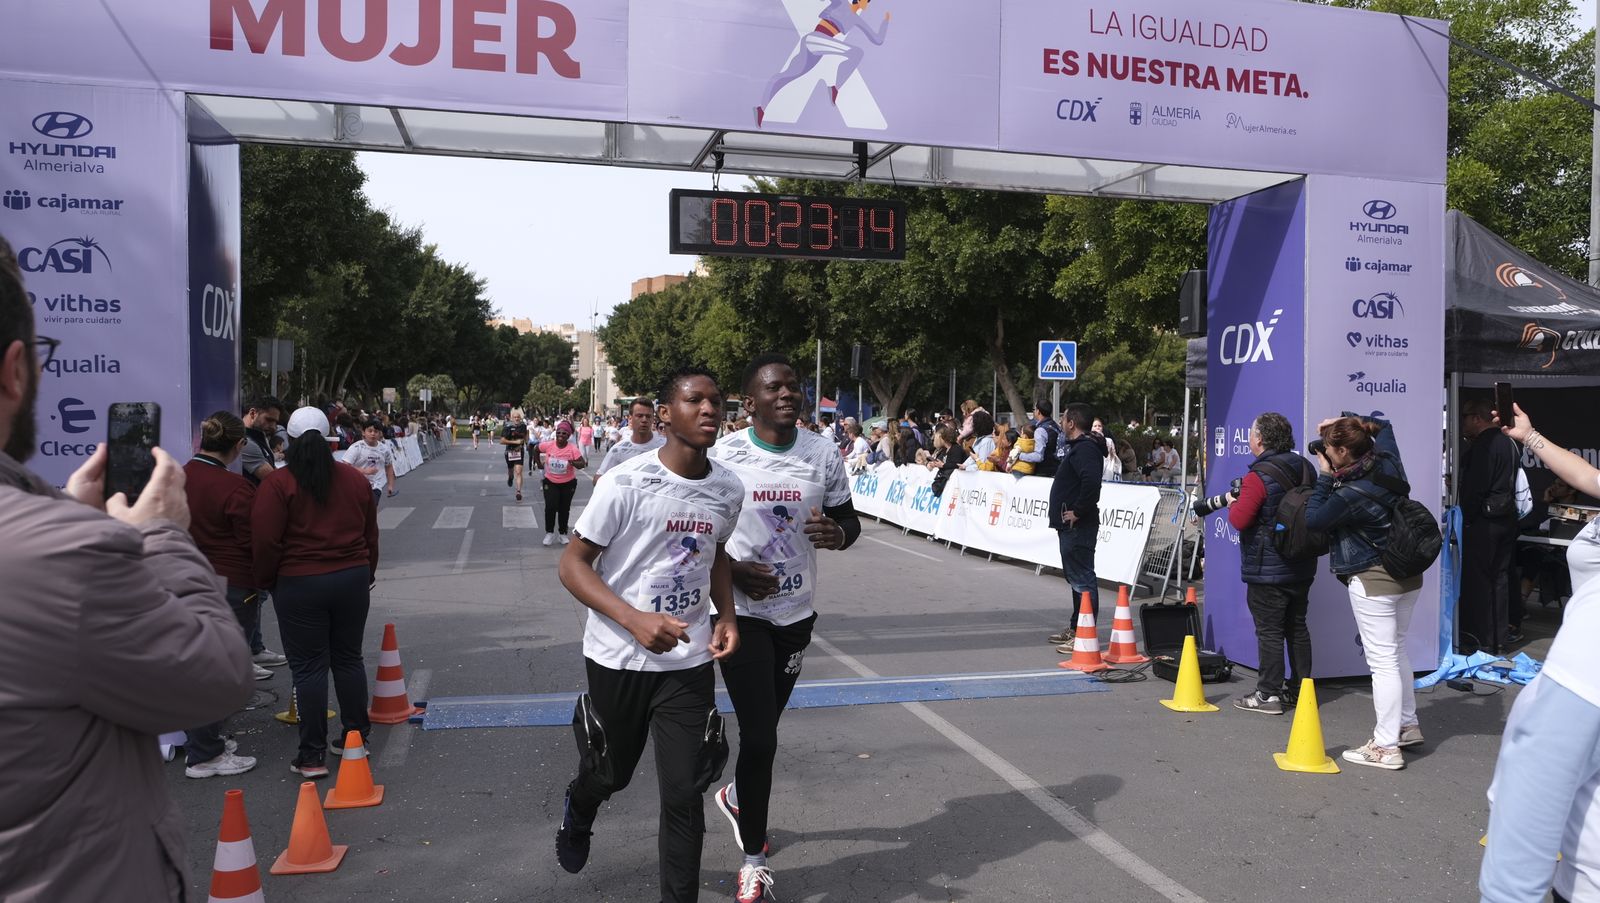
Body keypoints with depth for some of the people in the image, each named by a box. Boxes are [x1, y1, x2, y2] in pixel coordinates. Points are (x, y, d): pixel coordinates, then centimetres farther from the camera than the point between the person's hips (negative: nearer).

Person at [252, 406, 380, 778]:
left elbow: (266, 542, -12)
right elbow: (370, 535, 12)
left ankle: (313, 754, 6)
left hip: (299, 584, -4)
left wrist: (266, 580, 4)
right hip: (353, 579, 4)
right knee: (349, 658, 16)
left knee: (309, 666, 2)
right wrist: (367, 574, 24)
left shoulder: (276, 485, -10)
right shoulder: (355, 479, 5)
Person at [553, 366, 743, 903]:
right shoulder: (626, 484, -17)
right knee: (612, 771, 20)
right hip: (619, 657, -2)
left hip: (689, 662, 2)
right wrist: (636, 620, -25)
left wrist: (726, 615, -1)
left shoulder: (728, 489, -3)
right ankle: (577, 812, 57)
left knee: (684, 793, -1)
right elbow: (573, 564, -13)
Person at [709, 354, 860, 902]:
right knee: (760, 736, -7)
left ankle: (738, 796, 50)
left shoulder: (823, 453, -3)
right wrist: (732, 570, -20)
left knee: (764, 727, 19)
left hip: (797, 610, 4)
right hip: (741, 611, -4)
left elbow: (849, 519, 7)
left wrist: (837, 534, -17)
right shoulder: (723, 456, -11)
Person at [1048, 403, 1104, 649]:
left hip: (1077, 526, -11)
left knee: (1082, 579, -8)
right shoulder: (1080, 446, 17)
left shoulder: (1084, 449, -17)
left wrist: (1078, 511, -24)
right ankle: (1076, 629, 30)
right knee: (1076, 576, 18)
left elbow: (1091, 482, -33)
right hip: (1072, 527, 11)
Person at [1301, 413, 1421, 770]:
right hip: (1408, 576, 9)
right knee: (1397, 650, 21)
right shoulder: (1388, 463, -3)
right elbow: (1382, 425, 18)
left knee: (1382, 660, -4)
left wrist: (1325, 476, -8)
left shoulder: (1351, 494, -26)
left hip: (1373, 582, -9)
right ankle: (1408, 725, 34)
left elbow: (1313, 519, -12)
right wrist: (1347, 421, 9)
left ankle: (1386, 747, 1)